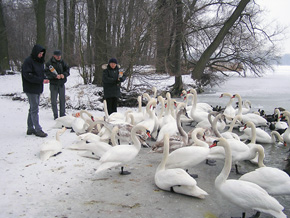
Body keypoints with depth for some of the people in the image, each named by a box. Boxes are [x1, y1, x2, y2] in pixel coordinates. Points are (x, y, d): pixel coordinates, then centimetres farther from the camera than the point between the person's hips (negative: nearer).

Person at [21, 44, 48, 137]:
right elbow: (28, 75, -20)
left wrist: (44, 78, 1)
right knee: (34, 109, -6)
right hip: (31, 89, -9)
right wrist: (41, 80, -22)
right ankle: (38, 130, -2)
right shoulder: (28, 61, -13)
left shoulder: (40, 61, 13)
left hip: (38, 89, 9)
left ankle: (30, 129, 22)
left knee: (33, 108, 13)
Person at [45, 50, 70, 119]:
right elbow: (47, 73, -14)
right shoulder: (49, 63, -6)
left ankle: (62, 114, 21)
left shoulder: (62, 62, 8)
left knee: (62, 99, 9)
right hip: (53, 84, -4)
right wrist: (55, 76, -25)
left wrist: (64, 74, -15)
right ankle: (55, 115, 10)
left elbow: (67, 70, 6)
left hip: (61, 84, 4)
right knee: (54, 100, 1)